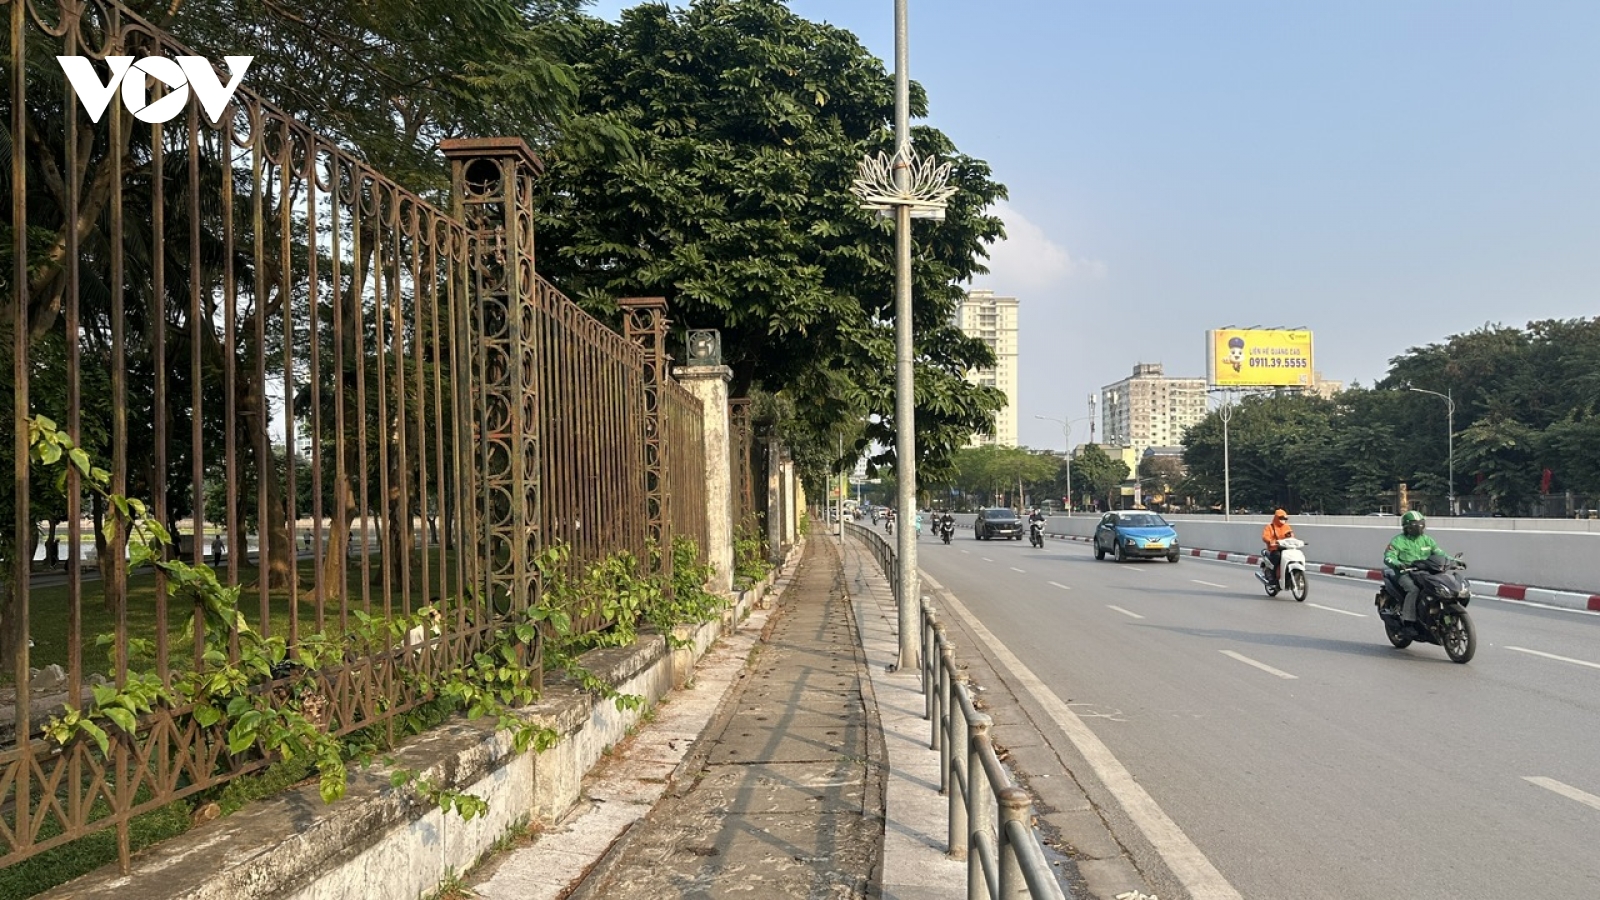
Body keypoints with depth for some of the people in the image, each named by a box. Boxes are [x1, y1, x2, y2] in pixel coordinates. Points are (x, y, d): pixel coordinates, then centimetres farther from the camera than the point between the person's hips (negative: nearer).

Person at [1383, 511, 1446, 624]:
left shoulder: (1427, 540, 18)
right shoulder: (1398, 541, 1)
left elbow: (1439, 552, 13)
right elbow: (1388, 557, -9)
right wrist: (1398, 564, -31)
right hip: (1404, 573, -5)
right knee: (1413, 589, -31)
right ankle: (1407, 619, -31)